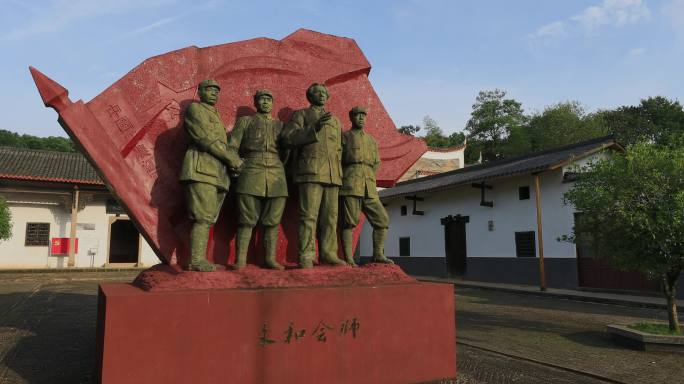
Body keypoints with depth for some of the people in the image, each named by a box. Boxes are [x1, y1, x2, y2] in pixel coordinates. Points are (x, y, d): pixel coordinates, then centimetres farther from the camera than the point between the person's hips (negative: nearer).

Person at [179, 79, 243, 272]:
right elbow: (206, 138, -9)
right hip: (201, 169, -8)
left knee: (208, 219, 3)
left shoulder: (216, 117, 30)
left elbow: (224, 145, 21)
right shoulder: (194, 108, 5)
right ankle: (196, 261, -12)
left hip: (218, 174, 8)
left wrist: (234, 160, 0)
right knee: (203, 218, -14)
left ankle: (200, 260, 4)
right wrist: (232, 157, -9)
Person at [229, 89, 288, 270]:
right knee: (247, 220, -5)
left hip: (276, 175, 2)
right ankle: (240, 260, -3)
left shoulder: (280, 125, 21)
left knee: (272, 220, 0)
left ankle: (271, 259, 5)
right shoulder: (245, 121, 15)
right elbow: (232, 146, 8)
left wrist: (283, 170, 6)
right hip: (251, 173, -2)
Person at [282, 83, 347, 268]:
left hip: (333, 174, 5)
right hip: (311, 172, -5)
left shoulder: (336, 120, 27)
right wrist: (314, 128, -14)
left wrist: (339, 171, 16)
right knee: (309, 215, -11)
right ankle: (306, 256, -10)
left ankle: (328, 253, 9)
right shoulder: (301, 114, 13)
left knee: (330, 216, 3)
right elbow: (288, 136, -3)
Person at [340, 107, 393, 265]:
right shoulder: (344, 137, 8)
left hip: (369, 188, 6)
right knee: (349, 222, -8)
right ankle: (348, 259, -7)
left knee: (382, 219, 0)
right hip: (350, 186, -5)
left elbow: (376, 163, 24)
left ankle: (378, 255, 6)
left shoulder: (372, 140, 23)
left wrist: (367, 177, 9)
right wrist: (352, 176, 0)